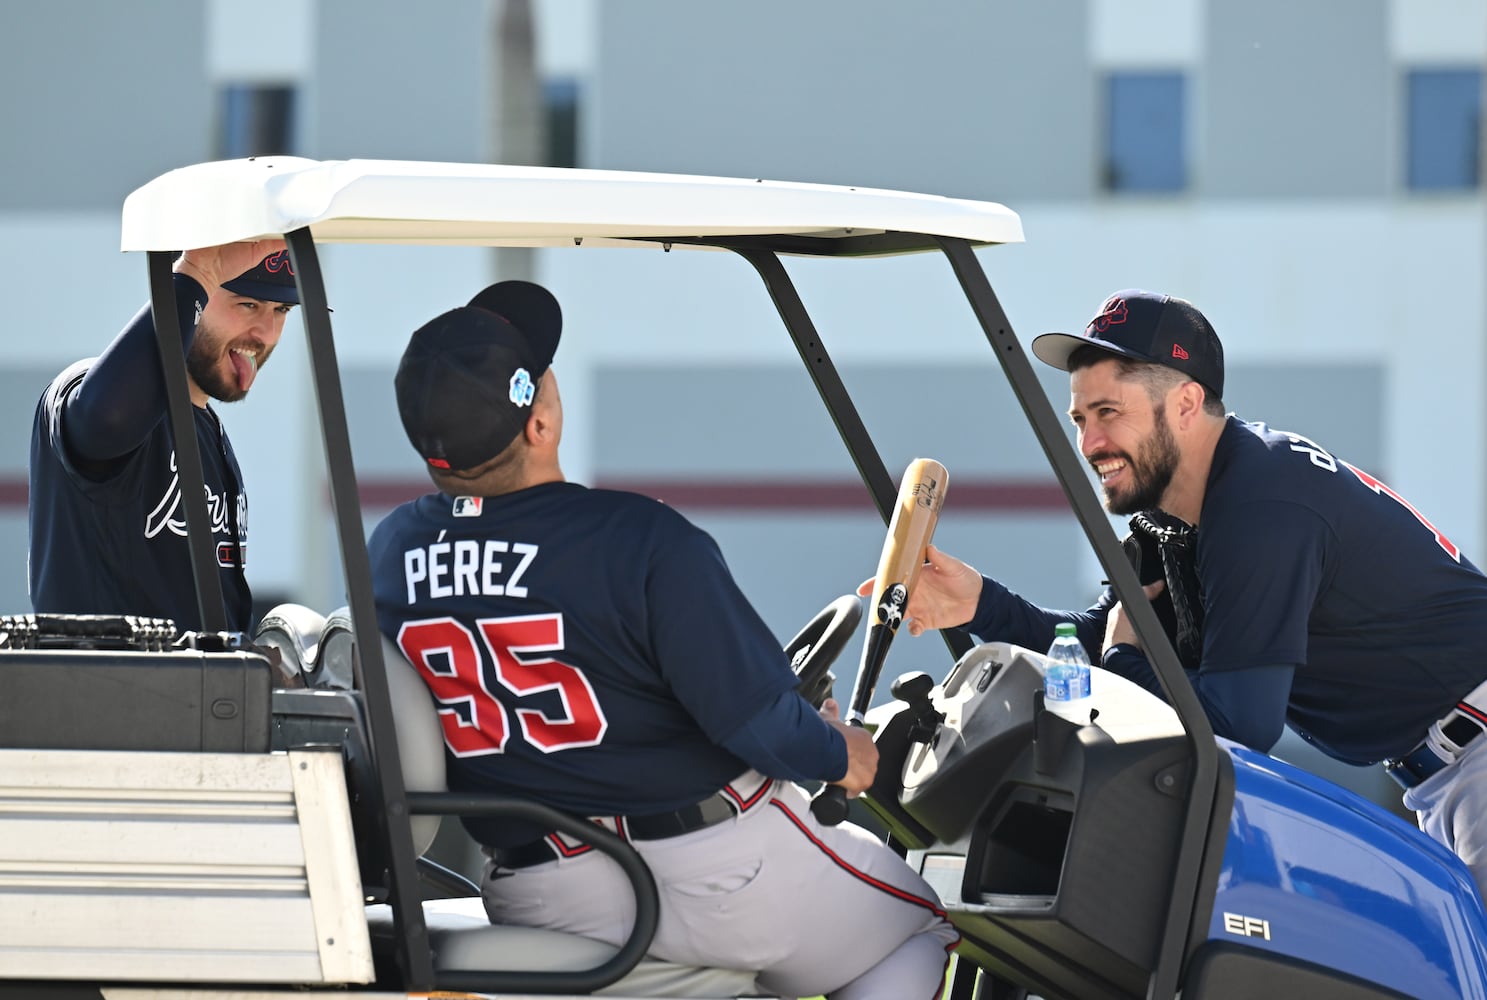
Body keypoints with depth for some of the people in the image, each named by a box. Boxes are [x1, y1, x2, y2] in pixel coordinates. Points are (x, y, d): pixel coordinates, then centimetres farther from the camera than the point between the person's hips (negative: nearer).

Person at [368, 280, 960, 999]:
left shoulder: (387, 554, -3)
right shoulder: (645, 543, -23)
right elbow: (756, 717, -19)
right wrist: (837, 757, 5)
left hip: (535, 902, 6)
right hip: (711, 874, -6)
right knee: (920, 926, 16)